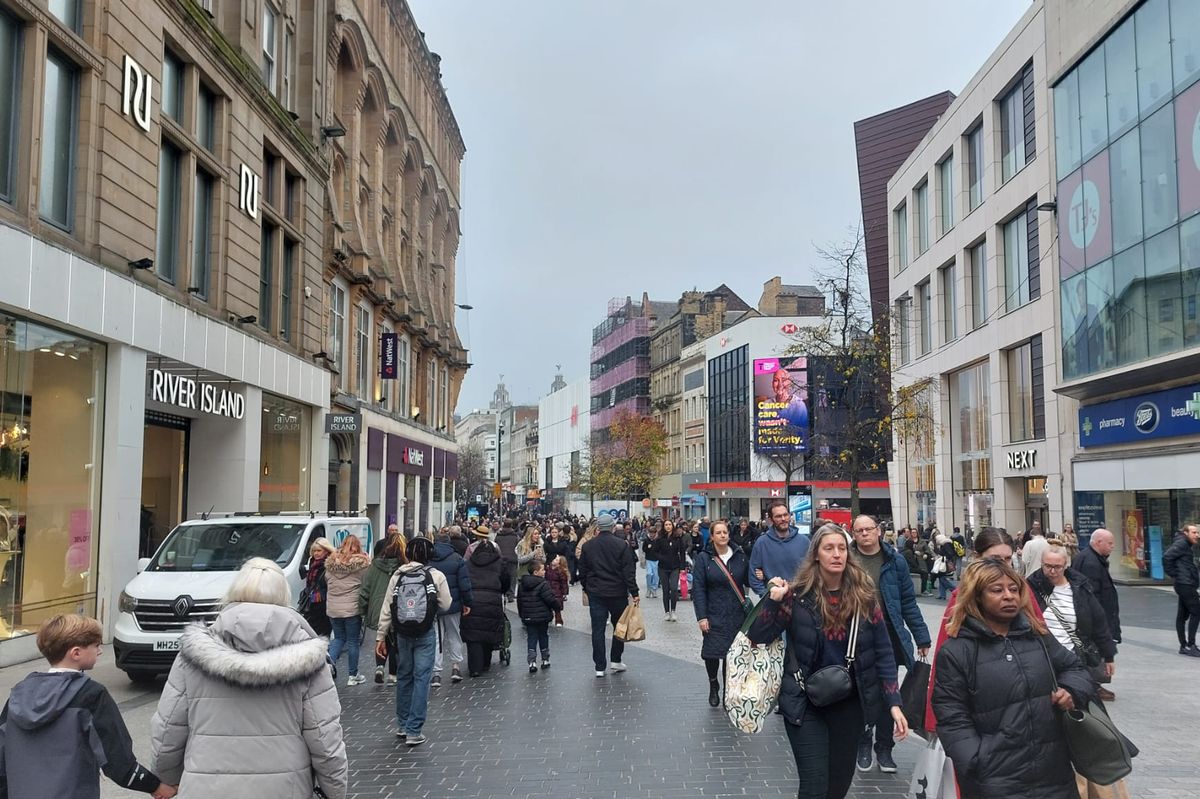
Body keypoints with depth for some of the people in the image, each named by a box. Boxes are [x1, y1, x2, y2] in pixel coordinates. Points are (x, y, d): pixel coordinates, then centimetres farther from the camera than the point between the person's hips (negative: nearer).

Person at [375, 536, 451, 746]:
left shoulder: (397, 576, 0)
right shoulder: (436, 576, -7)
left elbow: (386, 609, 1)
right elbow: (445, 606, 0)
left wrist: (380, 636, 7)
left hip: (402, 633, 3)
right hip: (426, 634, -3)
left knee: (403, 676, 16)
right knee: (421, 678, 1)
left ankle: (402, 725, 27)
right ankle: (414, 731, -1)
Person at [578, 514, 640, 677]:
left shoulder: (588, 546, 1)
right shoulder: (621, 545, -7)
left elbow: (582, 572, 7)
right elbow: (629, 571, -10)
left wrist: (587, 589, 19)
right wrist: (634, 593, -7)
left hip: (595, 593, 2)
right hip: (617, 593, -2)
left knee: (598, 629, 3)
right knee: (619, 626, 16)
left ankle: (599, 667, 4)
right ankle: (616, 660, 18)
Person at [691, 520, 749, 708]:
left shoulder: (740, 556, 5)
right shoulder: (703, 558, -4)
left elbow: (749, 581, 13)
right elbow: (698, 589, -6)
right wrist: (701, 617, -12)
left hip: (737, 615, 2)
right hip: (715, 616, -2)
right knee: (712, 652, -1)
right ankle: (713, 685, 27)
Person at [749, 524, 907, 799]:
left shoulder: (864, 596, -5)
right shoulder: (797, 594, -11)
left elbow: (883, 652, -1)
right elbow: (758, 637, -11)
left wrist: (893, 703, -7)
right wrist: (773, 601, -25)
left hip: (850, 703, 3)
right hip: (805, 703, -3)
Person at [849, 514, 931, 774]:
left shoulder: (894, 561, -1)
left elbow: (908, 601, 4)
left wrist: (921, 637, 3)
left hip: (888, 636, 1)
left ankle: (884, 748, 24)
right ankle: (863, 745, 27)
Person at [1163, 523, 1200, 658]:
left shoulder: (1185, 545, 19)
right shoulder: (1181, 543, -12)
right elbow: (1166, 556, -24)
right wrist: (1173, 574, -16)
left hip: (1186, 585, 10)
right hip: (1186, 585, -10)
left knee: (1182, 615, 11)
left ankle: (1184, 646, 15)